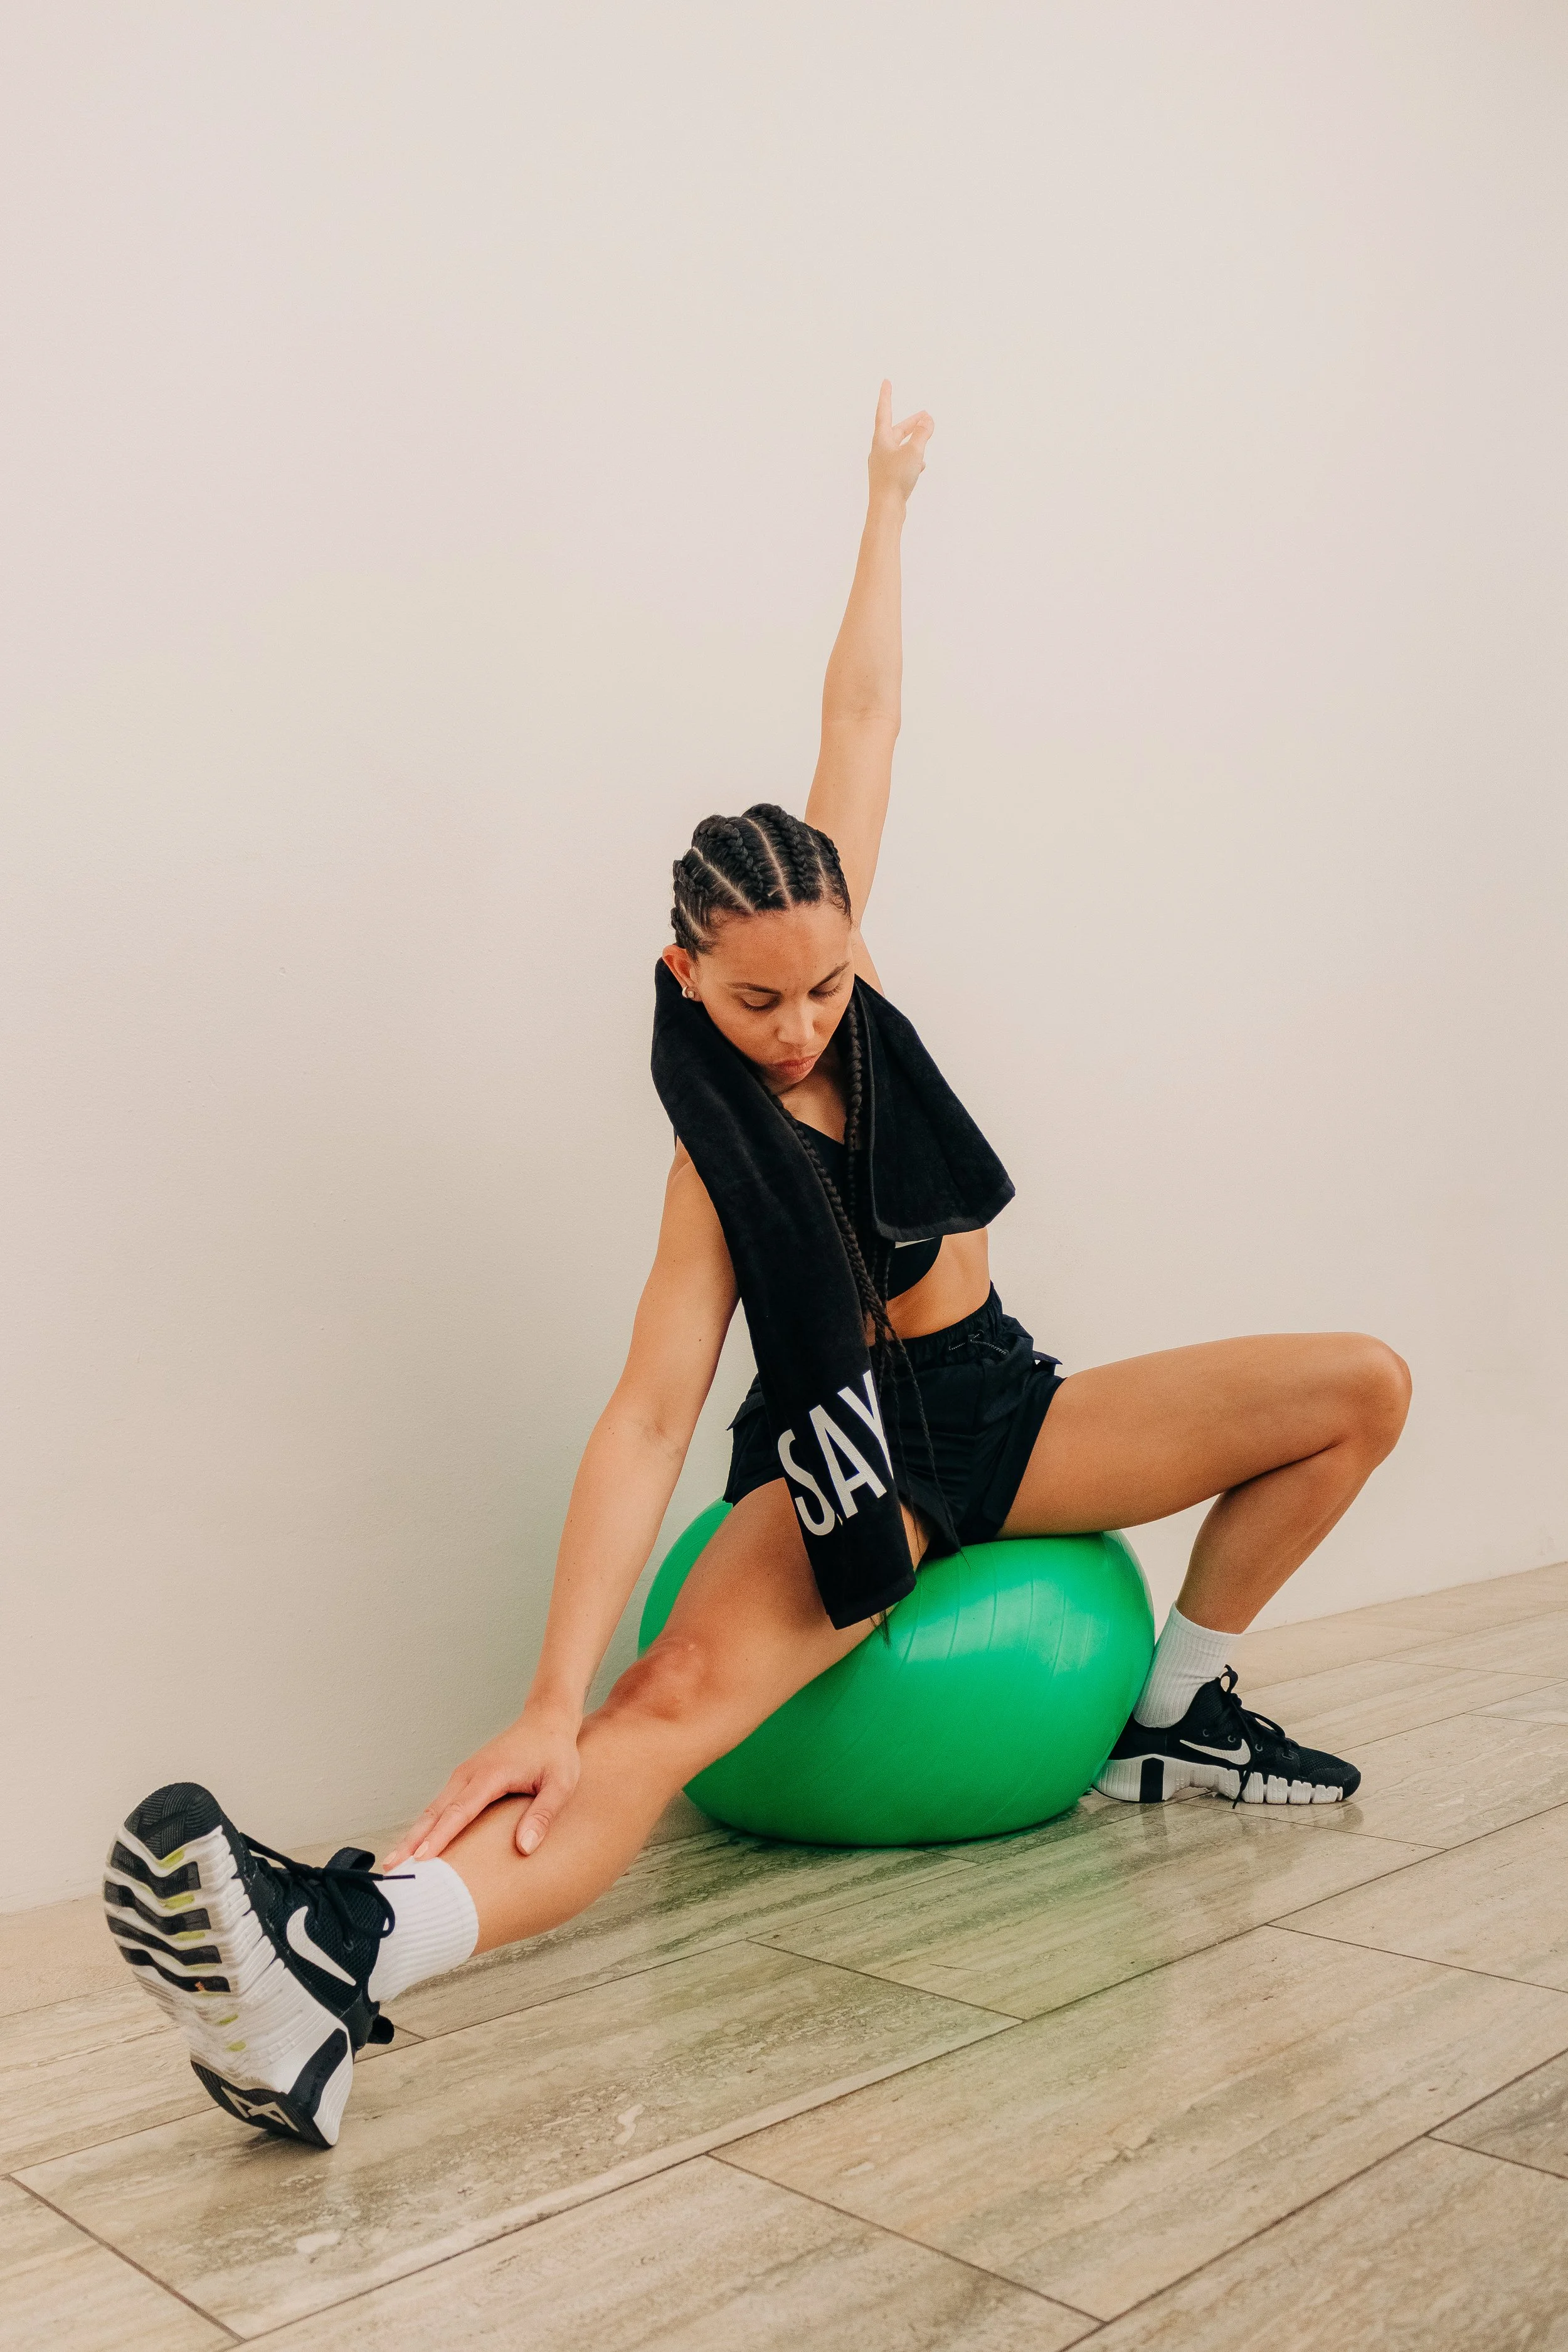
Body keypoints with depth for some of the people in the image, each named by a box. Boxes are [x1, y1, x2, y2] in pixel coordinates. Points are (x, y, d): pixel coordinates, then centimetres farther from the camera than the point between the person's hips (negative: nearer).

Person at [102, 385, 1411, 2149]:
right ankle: (333, 1955, -57)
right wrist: (554, 1699, -35)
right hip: (851, 1453, -7)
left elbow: (857, 719, 7)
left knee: (1363, 1388, -2)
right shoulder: (721, 1159, -17)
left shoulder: (834, 936, -3)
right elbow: (648, 1416, -25)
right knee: (671, 1699, -35)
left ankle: (1181, 1712, 8)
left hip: (1003, 1406, 7)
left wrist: (887, 501, 14)